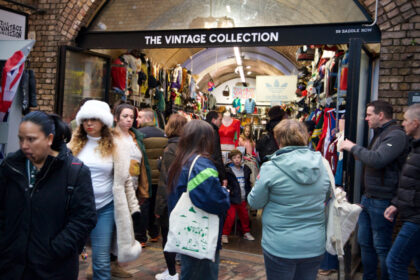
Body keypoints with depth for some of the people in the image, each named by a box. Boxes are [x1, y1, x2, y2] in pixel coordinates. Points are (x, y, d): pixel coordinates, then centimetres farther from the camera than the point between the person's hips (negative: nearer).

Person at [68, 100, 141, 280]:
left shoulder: (115, 146, 0)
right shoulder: (74, 144, 4)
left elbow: (124, 181, 3)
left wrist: (132, 207, 2)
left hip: (105, 208, -1)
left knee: (101, 261, 3)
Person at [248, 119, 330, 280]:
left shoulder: (270, 169, -17)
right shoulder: (322, 165, -3)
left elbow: (254, 203, -6)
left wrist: (260, 181, 11)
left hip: (279, 247, -3)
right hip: (315, 246, 4)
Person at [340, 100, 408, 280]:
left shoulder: (395, 134, -16)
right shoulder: (380, 133, 16)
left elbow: (378, 159, -29)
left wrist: (353, 147, -17)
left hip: (382, 201, -10)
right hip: (368, 198, 10)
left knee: (382, 247, 1)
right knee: (365, 242, 17)